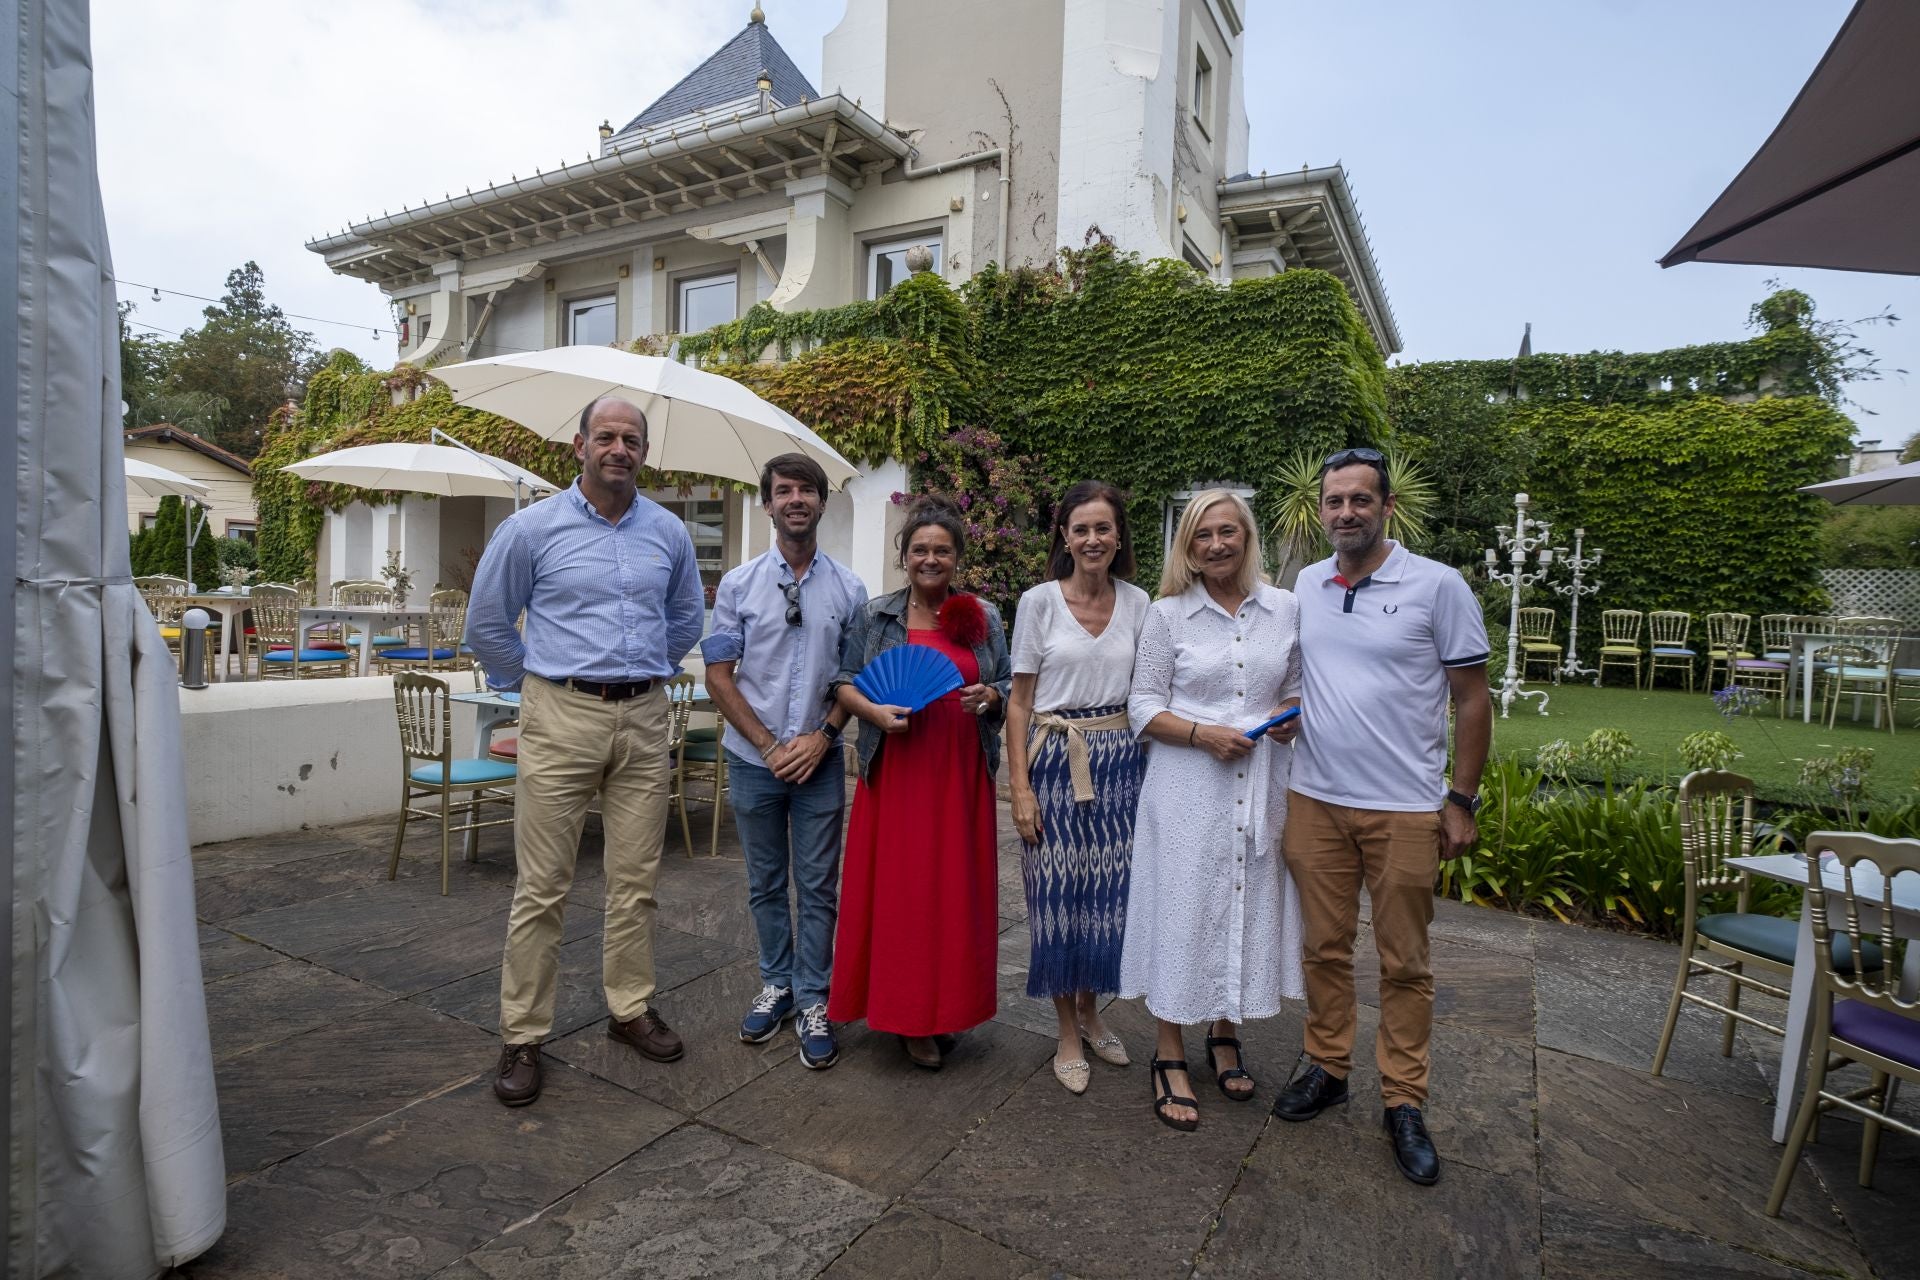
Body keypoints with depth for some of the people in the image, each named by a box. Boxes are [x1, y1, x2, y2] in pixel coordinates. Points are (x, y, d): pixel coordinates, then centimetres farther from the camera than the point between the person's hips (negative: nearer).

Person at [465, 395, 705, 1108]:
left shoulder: (669, 534, 8)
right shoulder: (532, 528, -1)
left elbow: (685, 620, 23)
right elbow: (487, 625, 9)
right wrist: (540, 683, 12)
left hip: (645, 721, 3)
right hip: (561, 718, -3)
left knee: (636, 881, 10)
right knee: (542, 888, 1)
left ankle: (631, 1009, 27)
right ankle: (522, 1037, 15)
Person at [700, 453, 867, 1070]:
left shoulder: (849, 589, 1)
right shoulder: (738, 584, 0)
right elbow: (719, 675, -2)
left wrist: (822, 736, -10)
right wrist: (769, 746, -9)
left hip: (820, 759, 0)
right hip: (754, 759, 1)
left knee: (817, 886, 5)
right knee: (765, 883, 13)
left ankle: (813, 1001, 18)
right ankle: (777, 985, 30)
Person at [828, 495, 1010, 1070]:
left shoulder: (984, 617, 8)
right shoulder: (875, 614, 5)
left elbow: (1009, 688, 12)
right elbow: (844, 683, 6)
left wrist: (990, 696, -10)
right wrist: (875, 711, -13)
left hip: (962, 775, 1)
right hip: (895, 771, -1)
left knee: (956, 888, 6)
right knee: (897, 888, 1)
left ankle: (943, 1010, 23)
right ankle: (907, 1013, 17)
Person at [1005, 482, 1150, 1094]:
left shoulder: (1137, 603, 4)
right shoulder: (1039, 602, -4)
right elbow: (1019, 701, -3)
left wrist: (1152, 770, 4)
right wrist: (1020, 786, -9)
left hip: (1119, 761, 3)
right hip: (1054, 761, -3)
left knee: (1109, 891, 9)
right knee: (1057, 894, 3)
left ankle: (1090, 1009, 35)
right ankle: (1068, 1035, 23)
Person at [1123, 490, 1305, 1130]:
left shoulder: (1287, 608, 5)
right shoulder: (1168, 615, -3)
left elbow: (1299, 688, 15)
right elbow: (1143, 706, -3)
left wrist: (1291, 713, -7)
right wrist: (1203, 732, -17)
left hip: (1260, 784, 3)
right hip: (1187, 787, -3)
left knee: (1250, 904, 12)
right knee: (1182, 909, 2)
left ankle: (1225, 1037, 35)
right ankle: (1170, 1056, 19)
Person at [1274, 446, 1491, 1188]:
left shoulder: (1437, 586, -6)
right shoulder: (1304, 586, 5)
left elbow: (1472, 699, -3)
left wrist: (1462, 800, -5)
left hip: (1406, 809, -3)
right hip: (1316, 801, 3)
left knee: (1404, 963, 9)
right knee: (1325, 947, 13)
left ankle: (1403, 1103, 23)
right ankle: (1327, 1068, 30)